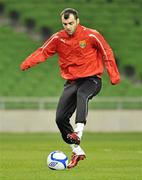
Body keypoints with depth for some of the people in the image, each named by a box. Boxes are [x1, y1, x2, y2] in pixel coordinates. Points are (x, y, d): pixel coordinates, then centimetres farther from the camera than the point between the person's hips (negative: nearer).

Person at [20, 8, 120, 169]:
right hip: (71, 81, 4)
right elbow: (43, 51, -4)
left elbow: (107, 53, -1)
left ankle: (78, 131, -53)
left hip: (92, 79, -4)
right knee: (60, 118, -6)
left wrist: (114, 75, -5)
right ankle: (77, 151, 8)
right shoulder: (58, 38, 0)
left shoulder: (91, 35, -8)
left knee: (81, 94, -39)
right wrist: (28, 63, -23)